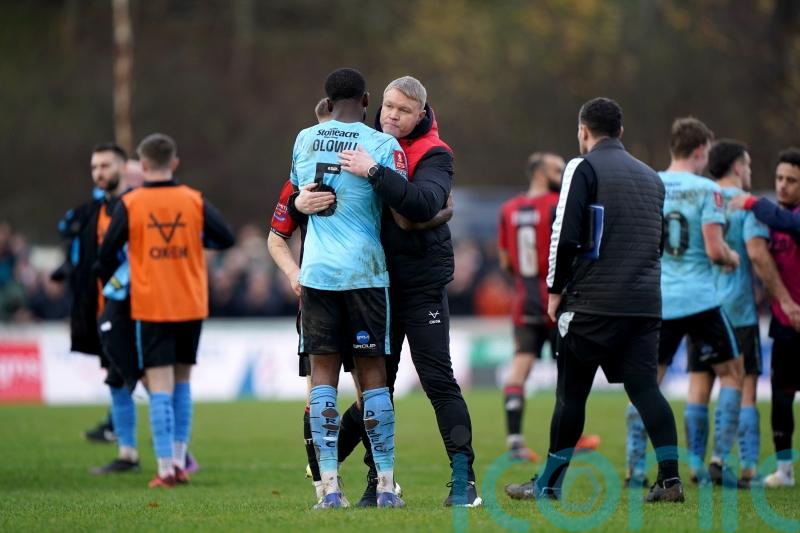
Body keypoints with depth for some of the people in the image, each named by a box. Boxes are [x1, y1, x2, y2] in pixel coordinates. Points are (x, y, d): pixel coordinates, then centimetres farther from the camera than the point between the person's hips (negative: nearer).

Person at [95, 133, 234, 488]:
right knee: (181, 382, 16)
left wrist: (105, 277, 19)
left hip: (150, 308, -2)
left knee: (160, 387, -4)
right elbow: (225, 238, 1)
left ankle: (166, 468, -11)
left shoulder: (130, 204, -6)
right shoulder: (194, 201, 0)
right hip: (191, 306, 3)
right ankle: (179, 461, 16)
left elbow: (108, 251, -2)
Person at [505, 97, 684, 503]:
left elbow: (566, 236, -11)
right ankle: (670, 478, -11)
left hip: (593, 302, -5)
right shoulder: (650, 177, 18)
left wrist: (556, 290, -1)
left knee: (571, 391, 2)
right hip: (646, 303, 5)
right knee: (644, 386, 1)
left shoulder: (583, 168, -3)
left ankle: (548, 484, 9)